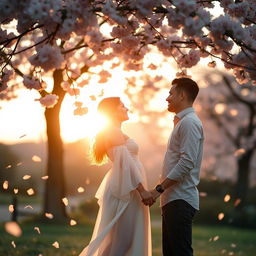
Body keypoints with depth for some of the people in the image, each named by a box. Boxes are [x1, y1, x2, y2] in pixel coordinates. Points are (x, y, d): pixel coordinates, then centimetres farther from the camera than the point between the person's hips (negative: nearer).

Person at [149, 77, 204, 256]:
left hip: (180, 201, -10)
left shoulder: (189, 122, -10)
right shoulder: (182, 122, 22)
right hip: (173, 200, 10)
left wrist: (159, 189, -19)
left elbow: (187, 162, -20)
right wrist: (163, 191, 16)